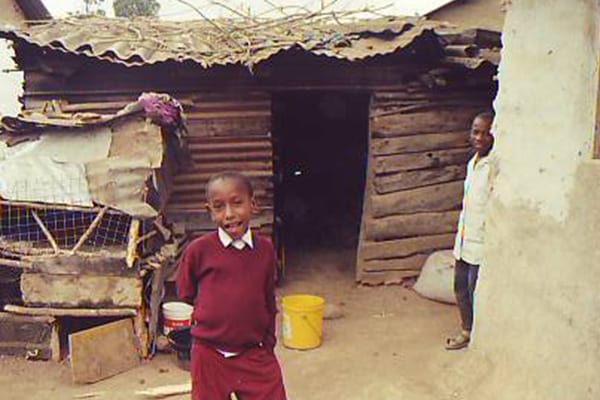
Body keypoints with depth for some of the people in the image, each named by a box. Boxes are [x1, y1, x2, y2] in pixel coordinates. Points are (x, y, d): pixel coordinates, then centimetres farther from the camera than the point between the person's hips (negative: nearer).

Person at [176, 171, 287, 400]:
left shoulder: (265, 249, -1)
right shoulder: (199, 250, -11)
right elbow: (186, 293, 4)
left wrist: (268, 342, 12)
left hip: (256, 354, 2)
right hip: (210, 355, -2)